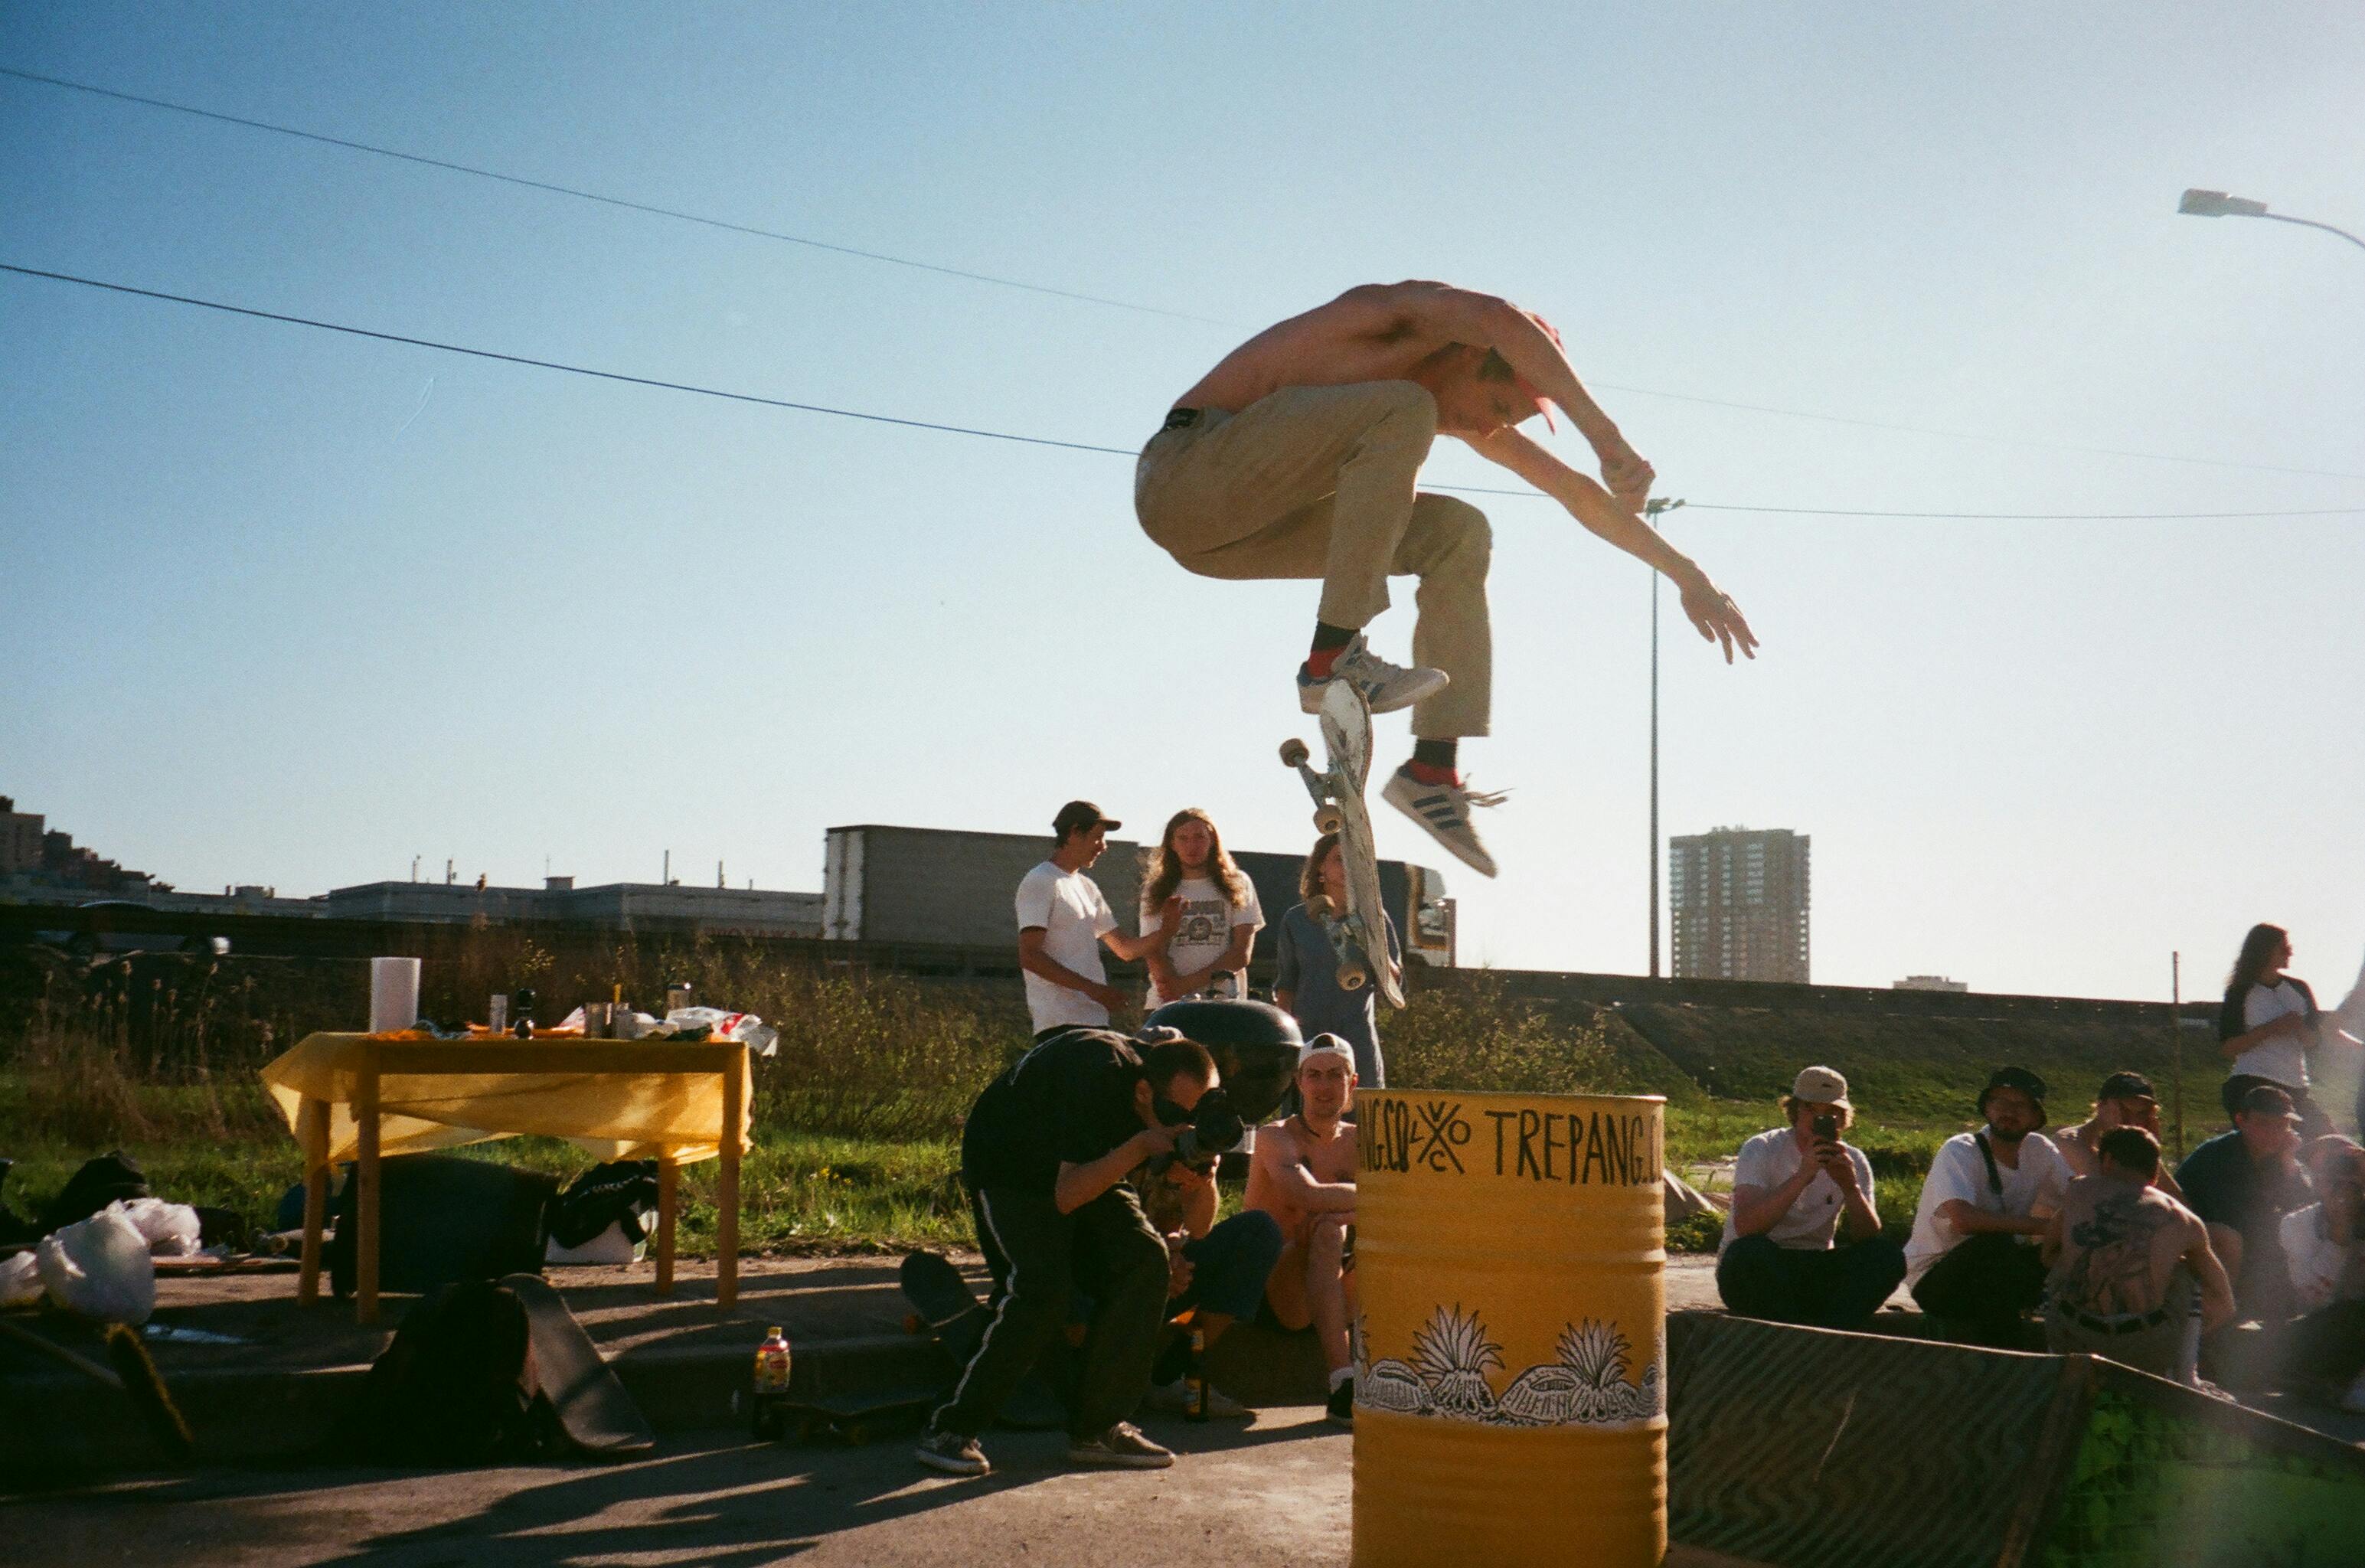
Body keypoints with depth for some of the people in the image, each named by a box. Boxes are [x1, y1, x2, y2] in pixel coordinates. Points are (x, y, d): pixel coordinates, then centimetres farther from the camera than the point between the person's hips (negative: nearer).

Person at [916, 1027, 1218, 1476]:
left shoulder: (1181, 1094, -13)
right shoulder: (1100, 1077, -35)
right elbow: (1068, 1196, -35)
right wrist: (1141, 1146, -40)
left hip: (1081, 1168, 7)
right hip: (1006, 1166, -7)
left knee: (1145, 1259, -14)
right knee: (1042, 1291, -24)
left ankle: (1097, 1427, -6)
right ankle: (950, 1430, -10)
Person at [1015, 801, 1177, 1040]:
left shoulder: (1087, 887, 22)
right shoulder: (1040, 883, -5)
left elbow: (1126, 948, 24)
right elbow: (1029, 957, -16)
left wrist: (1166, 931, 4)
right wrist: (1092, 989, -21)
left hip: (1095, 1019, 9)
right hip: (1061, 1023, -9)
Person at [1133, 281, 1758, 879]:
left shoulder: (1464, 404, 13)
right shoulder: (1398, 312, -11)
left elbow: (1575, 491, 18)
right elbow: (1498, 320, -35)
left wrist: (1688, 576, 18)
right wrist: (1603, 434, -38)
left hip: (1240, 523, 9)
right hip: (1186, 472, -9)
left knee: (1457, 534, 6)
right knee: (1401, 413, -26)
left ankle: (1433, 770, -1)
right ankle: (1334, 660, -28)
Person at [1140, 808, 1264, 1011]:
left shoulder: (1237, 886, 10)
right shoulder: (1156, 892, 12)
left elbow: (1241, 955, 2)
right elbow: (1154, 954, 2)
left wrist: (1188, 983, -9)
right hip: (1168, 1005, 0)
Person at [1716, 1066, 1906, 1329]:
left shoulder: (1852, 1161, 4)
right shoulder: (1761, 1150, -9)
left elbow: (1869, 1239, -8)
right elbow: (1745, 1226, -27)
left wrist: (1851, 1187, -25)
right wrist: (1802, 1177, -33)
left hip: (1815, 1272, 4)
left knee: (1888, 1255, -18)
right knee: (1752, 1250, -37)